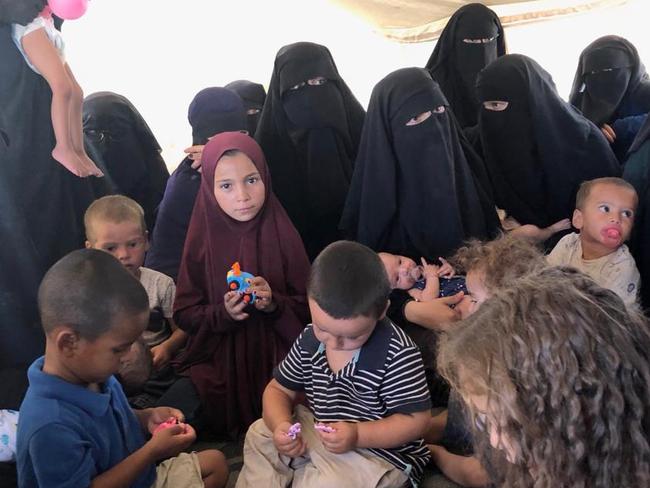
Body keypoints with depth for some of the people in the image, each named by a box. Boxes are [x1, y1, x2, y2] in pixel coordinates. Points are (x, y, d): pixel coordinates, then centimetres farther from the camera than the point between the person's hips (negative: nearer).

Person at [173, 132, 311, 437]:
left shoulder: (281, 234, -4)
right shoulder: (203, 240, -4)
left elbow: (307, 306, 0)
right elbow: (183, 314, -1)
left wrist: (275, 304, -19)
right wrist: (222, 314, -19)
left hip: (279, 357, -1)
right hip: (220, 363, 1)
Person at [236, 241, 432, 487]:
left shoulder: (398, 354, -24)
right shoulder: (310, 339, -5)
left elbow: (416, 420, -20)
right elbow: (279, 390, 5)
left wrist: (357, 435, -32)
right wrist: (281, 425, -17)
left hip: (379, 451, -6)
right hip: (319, 433, 7)